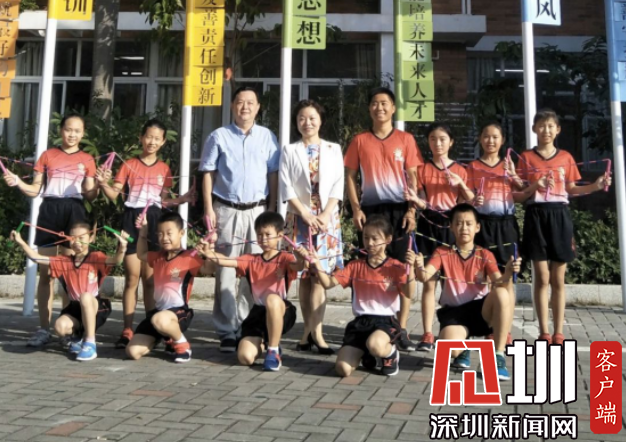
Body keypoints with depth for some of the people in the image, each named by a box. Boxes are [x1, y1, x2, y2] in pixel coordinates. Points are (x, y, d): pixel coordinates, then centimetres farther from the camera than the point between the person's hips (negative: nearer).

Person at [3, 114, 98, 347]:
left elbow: (89, 195, 7)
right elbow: (35, 190, 10)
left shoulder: (87, 160, 9)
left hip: (74, 212, -1)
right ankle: (44, 329, 6)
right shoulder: (48, 155, 11)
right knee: (46, 272, 1)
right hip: (49, 210, 1)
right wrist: (17, 182, -8)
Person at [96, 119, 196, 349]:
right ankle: (127, 330, 6)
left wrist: (182, 199, -5)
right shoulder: (129, 165, 4)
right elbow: (113, 194, 0)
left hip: (153, 221, 1)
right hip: (132, 219, -1)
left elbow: (164, 201, 10)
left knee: (150, 279, 4)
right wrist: (103, 183, -19)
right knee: (132, 278, 1)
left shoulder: (164, 169, 9)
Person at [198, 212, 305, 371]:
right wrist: (209, 253, -26)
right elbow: (225, 261, -6)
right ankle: (263, 343, 24)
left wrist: (302, 259, -49)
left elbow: (297, 266, -25)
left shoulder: (284, 258, -2)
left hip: (281, 312, -3)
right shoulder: (251, 260, 9)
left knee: (272, 298, -40)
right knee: (245, 357, -16)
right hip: (258, 312, 4)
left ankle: (274, 351, -21)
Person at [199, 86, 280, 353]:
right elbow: (208, 173, 4)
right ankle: (227, 331, 4)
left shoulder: (267, 137, 10)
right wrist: (209, 208, -3)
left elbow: (273, 174, 9)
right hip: (227, 210, -1)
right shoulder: (219, 136, 6)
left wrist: (272, 209, 3)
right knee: (226, 271, -1)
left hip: (258, 210, 1)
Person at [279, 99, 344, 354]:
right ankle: (310, 330, 7)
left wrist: (325, 215, -10)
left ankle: (314, 331, -7)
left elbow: (338, 185, 3)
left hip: (327, 218, 0)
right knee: (304, 274, 0)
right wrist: (307, 215, -10)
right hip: (299, 218, 0)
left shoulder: (333, 150, 11)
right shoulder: (289, 151, 9)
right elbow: (286, 187, 0)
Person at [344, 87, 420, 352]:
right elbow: (350, 177, 7)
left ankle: (401, 329, 5)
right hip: (370, 209, 1)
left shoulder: (405, 139, 6)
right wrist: (356, 209, -3)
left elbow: (412, 177, 4)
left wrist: (412, 210, -6)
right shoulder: (360, 140, 8)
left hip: (399, 209, -1)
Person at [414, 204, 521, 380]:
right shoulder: (442, 253, 3)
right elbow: (425, 276, -14)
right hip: (453, 312, -1)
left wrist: (508, 273, -36)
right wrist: (419, 268, -39)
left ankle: (498, 357, -23)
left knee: (501, 293, -33)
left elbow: (498, 282, -12)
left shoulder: (485, 255, 4)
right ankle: (463, 350, 10)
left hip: (481, 310, 1)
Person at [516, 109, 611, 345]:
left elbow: (571, 189, 12)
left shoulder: (565, 157, 8)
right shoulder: (526, 157, 3)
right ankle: (544, 333, 7)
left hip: (560, 216, 2)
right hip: (536, 217, -2)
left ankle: (558, 334, 10)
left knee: (558, 279, 4)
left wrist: (595, 186, -3)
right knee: (542, 277, -1)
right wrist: (535, 186, -17)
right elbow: (519, 194, 2)